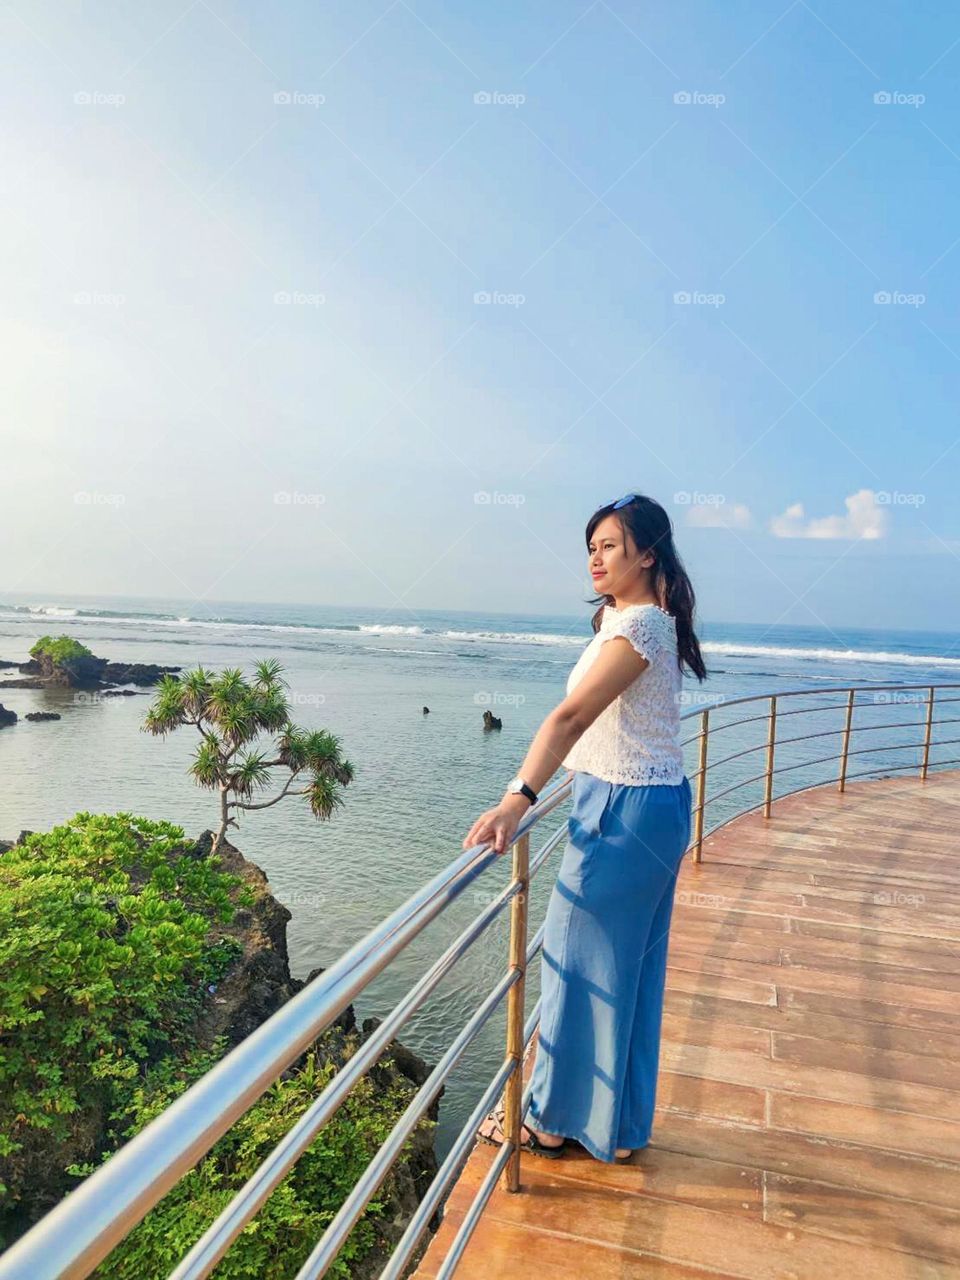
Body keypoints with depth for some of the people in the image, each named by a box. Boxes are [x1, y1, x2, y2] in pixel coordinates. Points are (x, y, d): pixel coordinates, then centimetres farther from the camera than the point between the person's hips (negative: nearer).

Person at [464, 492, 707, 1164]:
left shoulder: (637, 626, -19)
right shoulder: (650, 620, 12)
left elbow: (572, 717, -32)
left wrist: (516, 800, -39)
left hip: (625, 811, -10)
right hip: (657, 806, 10)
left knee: (581, 964, 5)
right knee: (630, 970, 18)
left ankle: (555, 1122, 24)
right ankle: (622, 1126, 34)